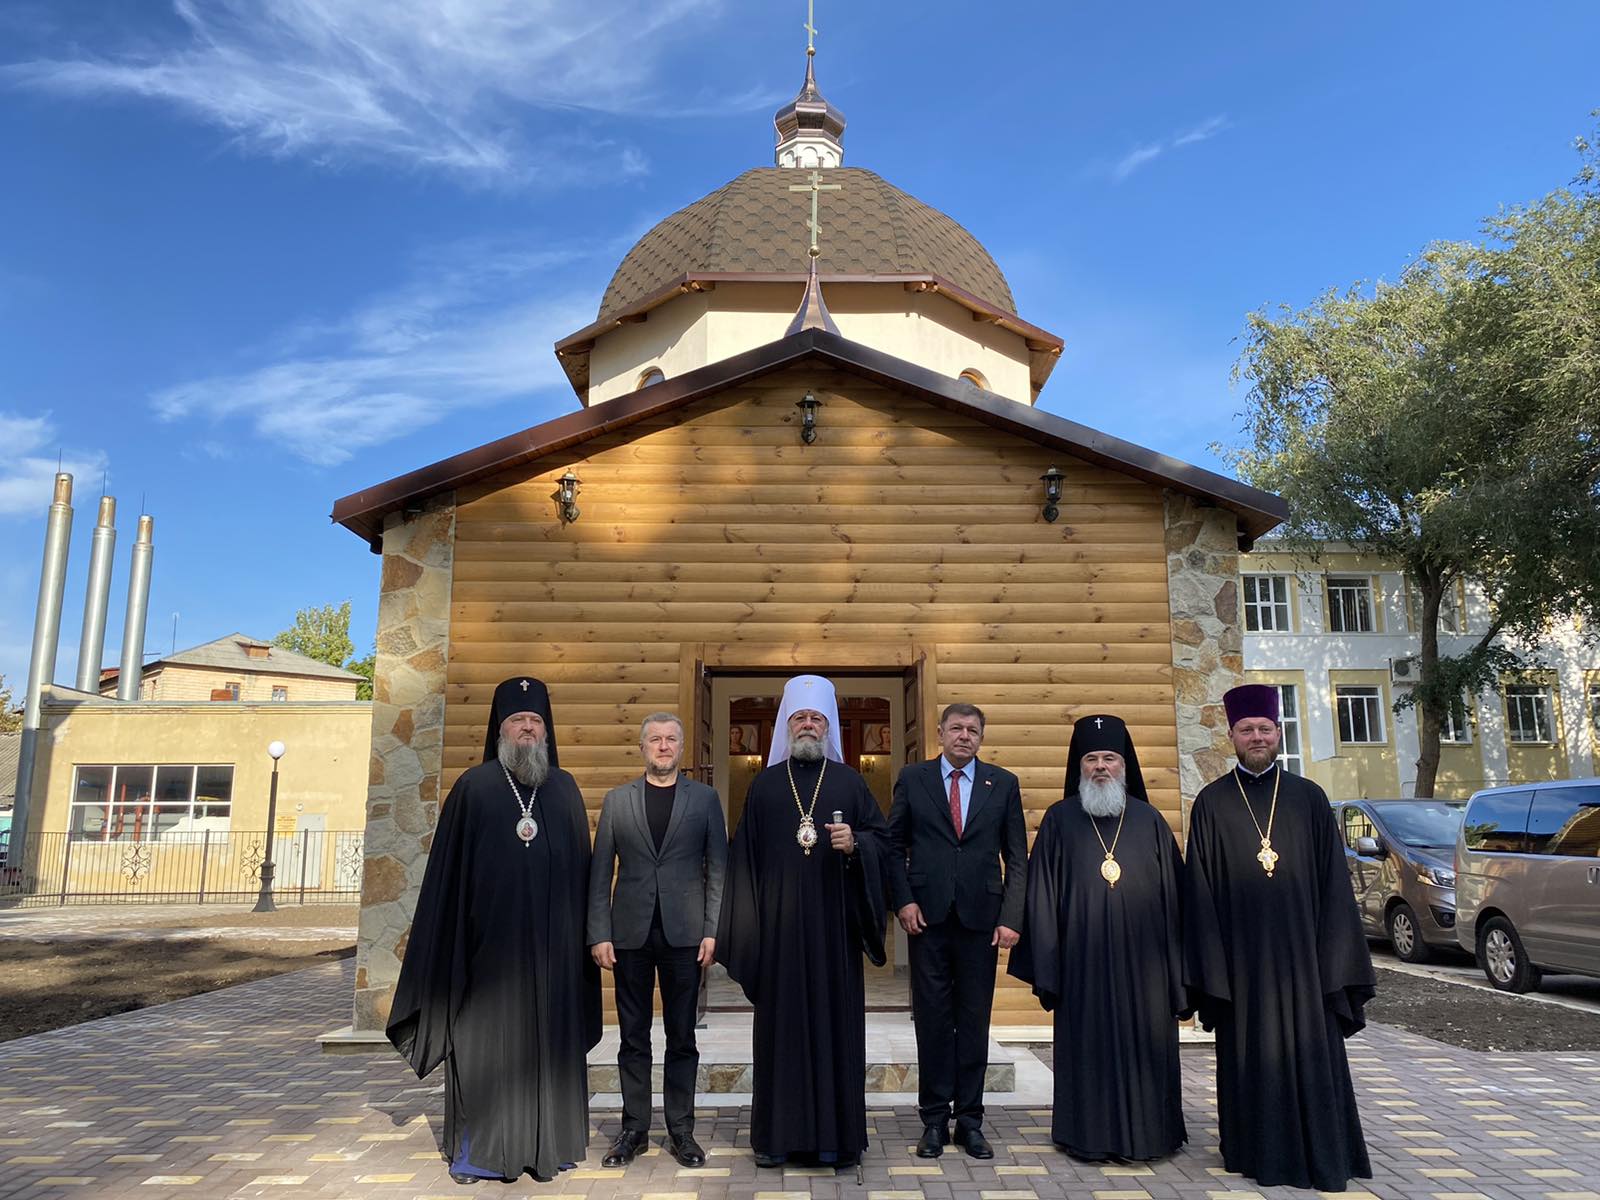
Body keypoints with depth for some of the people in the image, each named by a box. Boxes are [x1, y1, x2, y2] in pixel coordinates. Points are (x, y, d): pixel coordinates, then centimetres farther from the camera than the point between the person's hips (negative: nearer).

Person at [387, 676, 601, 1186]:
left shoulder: (565, 789, 9)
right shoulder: (474, 786, 2)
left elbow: (581, 866, 10)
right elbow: (449, 867, 1)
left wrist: (587, 932, 4)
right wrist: (450, 939, -5)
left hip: (550, 942, 2)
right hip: (490, 937, -2)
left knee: (546, 1039, 6)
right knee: (485, 1040, 4)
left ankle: (546, 1143, 17)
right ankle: (477, 1149, 16)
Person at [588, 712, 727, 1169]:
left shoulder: (705, 798, 5)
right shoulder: (617, 800, 7)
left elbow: (718, 868, 2)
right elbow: (600, 871, 5)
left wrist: (712, 930, -6)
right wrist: (599, 934, -2)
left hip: (683, 933, -1)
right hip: (630, 933, 1)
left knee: (681, 1036, 7)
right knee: (633, 1037, 9)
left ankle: (680, 1129, 18)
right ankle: (634, 1127, 20)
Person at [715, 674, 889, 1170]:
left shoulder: (850, 782, 6)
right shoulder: (764, 784, 8)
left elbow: (881, 837, 6)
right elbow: (745, 854, 7)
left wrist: (855, 845, -16)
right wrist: (745, 925, 2)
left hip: (833, 924, 0)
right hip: (780, 925, 0)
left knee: (836, 1020, 2)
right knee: (781, 1023, 4)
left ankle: (838, 1134, 13)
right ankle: (778, 1133, 14)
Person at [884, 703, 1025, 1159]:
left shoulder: (1003, 784, 5)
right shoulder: (912, 779, 4)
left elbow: (1017, 857, 5)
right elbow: (894, 846, 6)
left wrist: (1011, 917, -3)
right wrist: (903, 900, -5)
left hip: (980, 917, 1)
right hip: (928, 916, -1)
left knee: (975, 1019, 7)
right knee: (932, 1018, 5)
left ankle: (970, 1120, 19)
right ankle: (934, 1119, 17)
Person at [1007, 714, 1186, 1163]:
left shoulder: (1149, 821, 6)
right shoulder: (1059, 820, 2)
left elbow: (1173, 895, 6)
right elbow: (1041, 897, 1)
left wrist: (1177, 974, 2)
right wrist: (1047, 968, -4)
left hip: (1141, 960, 1)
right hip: (1083, 962, -1)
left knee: (1144, 1045, 7)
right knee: (1088, 1046, 4)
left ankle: (1146, 1131, 23)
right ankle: (1091, 1136, 18)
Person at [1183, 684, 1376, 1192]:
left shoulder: (1309, 798, 5)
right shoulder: (1211, 803, 2)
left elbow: (1334, 882, 5)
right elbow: (1199, 889, 1)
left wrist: (1334, 956, -2)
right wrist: (1209, 963, -5)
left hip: (1300, 951, 1)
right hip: (1241, 955, -1)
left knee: (1311, 1055, 5)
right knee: (1252, 1054, 6)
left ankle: (1320, 1154, 18)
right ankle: (1260, 1152, 20)